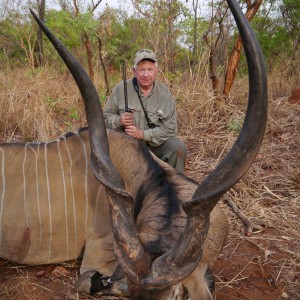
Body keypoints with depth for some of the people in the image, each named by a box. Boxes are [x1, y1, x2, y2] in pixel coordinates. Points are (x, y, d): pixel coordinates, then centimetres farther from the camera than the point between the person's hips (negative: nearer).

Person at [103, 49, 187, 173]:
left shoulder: (164, 94, -6)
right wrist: (119, 121, -22)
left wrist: (142, 134, -24)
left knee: (178, 148, -23)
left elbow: (170, 128, -10)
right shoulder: (121, 89, -7)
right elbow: (105, 116, 2)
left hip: (155, 143, 0)